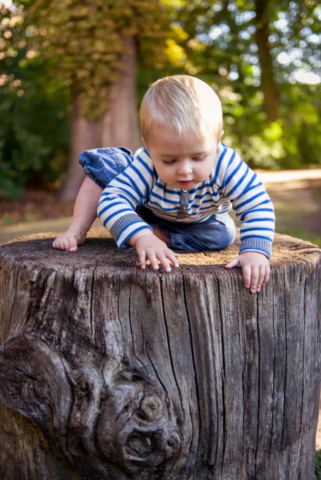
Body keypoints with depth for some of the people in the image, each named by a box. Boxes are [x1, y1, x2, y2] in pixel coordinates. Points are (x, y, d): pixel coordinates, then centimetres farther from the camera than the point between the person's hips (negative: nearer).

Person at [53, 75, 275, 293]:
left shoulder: (226, 165, -44)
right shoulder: (145, 166, -45)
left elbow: (259, 207, -42)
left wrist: (255, 251, -58)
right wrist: (141, 237, -67)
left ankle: (159, 232, -11)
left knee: (223, 234, -26)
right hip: (147, 208, -2)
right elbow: (111, 200, -51)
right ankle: (78, 230, -9)